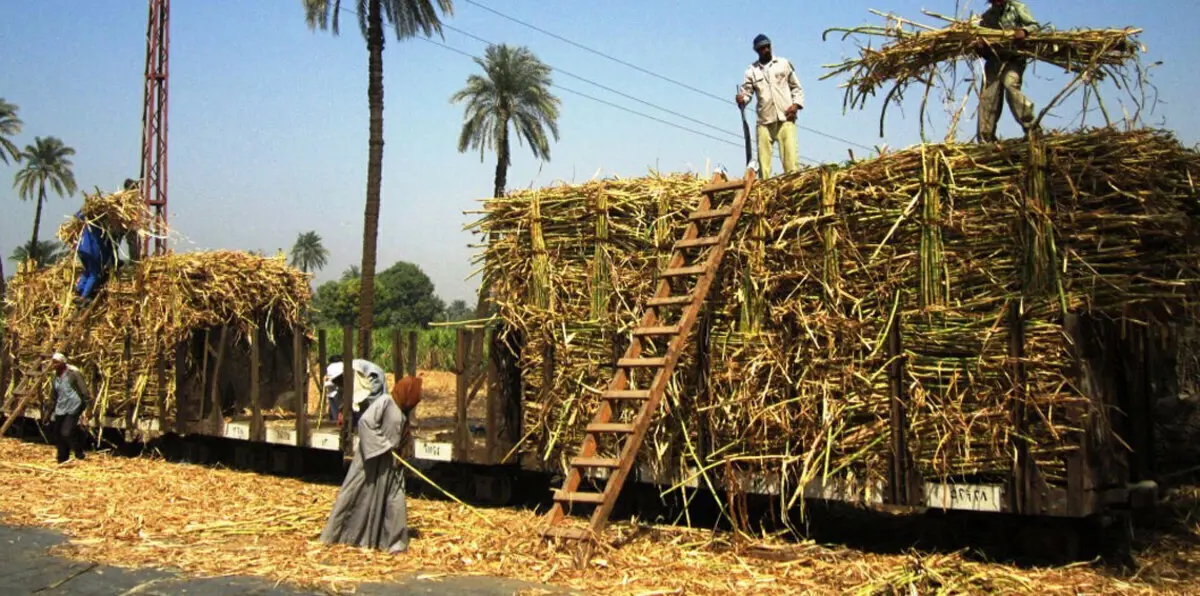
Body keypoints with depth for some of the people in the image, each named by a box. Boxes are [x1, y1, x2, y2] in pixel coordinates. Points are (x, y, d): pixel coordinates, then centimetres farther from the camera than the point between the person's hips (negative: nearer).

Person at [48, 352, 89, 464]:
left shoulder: (73, 373, -12)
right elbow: (53, 396, 21)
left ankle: (79, 454, 6)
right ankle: (62, 460, 20)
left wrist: (88, 407, -15)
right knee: (58, 435, 8)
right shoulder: (55, 375, 10)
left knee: (67, 433, -16)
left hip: (73, 409, -8)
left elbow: (84, 391, -13)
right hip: (60, 410, 8)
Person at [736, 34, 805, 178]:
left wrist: (796, 104, -3)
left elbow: (796, 87, 13)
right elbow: (746, 92, 6)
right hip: (764, 121, 1)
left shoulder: (784, 64, 10)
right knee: (763, 158, -1)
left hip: (785, 118, -1)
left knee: (790, 155, -12)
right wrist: (742, 100, -17)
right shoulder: (752, 71, 10)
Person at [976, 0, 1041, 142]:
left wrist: (1024, 31, -21)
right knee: (988, 97, -5)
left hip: (1014, 58, -3)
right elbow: (980, 40, 14)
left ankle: (1030, 126, -24)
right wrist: (978, 45, -12)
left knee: (1010, 84, -29)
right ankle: (985, 140, -2)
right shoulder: (987, 17, 16)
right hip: (994, 60, 4)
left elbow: (1035, 26, 2)